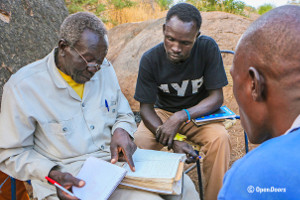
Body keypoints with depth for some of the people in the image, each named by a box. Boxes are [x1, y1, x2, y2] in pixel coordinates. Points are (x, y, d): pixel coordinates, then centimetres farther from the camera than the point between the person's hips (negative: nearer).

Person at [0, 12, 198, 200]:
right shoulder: (23, 87, -10)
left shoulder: (105, 70, 6)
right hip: (69, 184, -6)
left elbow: (125, 115, 20)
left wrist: (122, 131, -5)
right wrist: (52, 175, -20)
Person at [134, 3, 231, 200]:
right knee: (139, 143, -27)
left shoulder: (208, 48, -20)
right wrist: (174, 141, -30)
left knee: (220, 138, -30)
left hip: (200, 111, 0)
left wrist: (182, 116, -32)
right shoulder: (150, 59, -19)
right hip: (163, 112, 1)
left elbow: (216, 97, -16)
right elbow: (146, 107, -14)